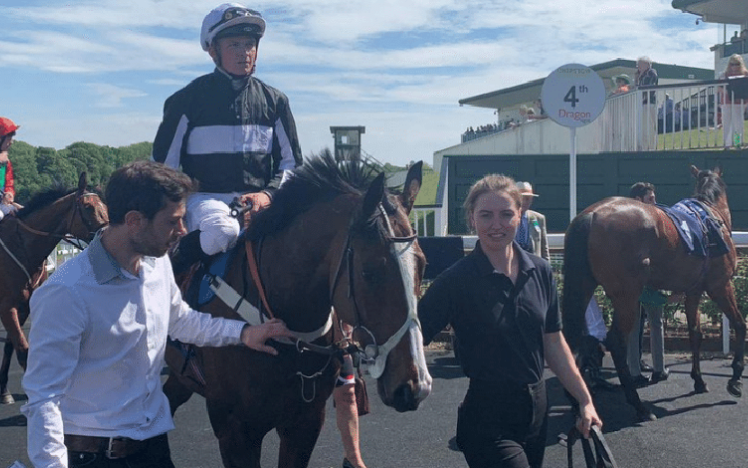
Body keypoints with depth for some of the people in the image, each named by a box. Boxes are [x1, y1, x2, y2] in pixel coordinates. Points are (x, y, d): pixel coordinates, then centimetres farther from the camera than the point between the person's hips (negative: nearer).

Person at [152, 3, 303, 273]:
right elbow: (163, 167, 5)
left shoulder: (274, 101, 10)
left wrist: (268, 193, -7)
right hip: (205, 198, -4)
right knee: (222, 231, -37)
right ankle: (170, 270, -11)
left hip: (259, 200, 4)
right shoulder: (188, 100, 0)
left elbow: (292, 162, 12)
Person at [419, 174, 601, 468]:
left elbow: (554, 343, 8)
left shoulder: (540, 272, 0)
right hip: (489, 420, -5)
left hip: (536, 411, 5)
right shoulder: (456, 280, -14)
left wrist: (585, 401, 7)